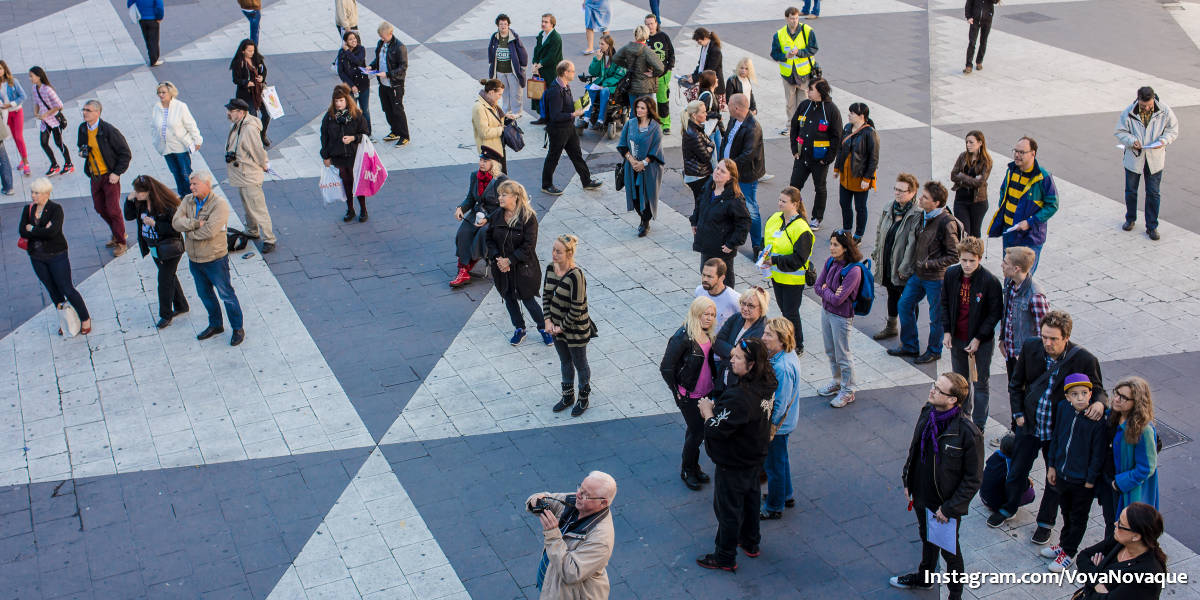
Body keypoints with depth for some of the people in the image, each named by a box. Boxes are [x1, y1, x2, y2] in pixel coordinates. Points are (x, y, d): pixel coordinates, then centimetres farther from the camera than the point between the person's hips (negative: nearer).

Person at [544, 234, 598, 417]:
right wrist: (548, 321, -6)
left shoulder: (576, 276, -28)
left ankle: (583, 399, 36)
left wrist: (562, 327, -15)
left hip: (575, 329, -6)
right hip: (557, 327, 7)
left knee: (580, 364, 15)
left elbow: (577, 309, -24)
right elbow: (546, 295, 4)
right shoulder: (550, 268, -6)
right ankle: (568, 396, 43)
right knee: (565, 362, 24)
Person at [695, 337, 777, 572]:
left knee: (727, 508, 9)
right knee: (750, 498, 27)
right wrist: (716, 407, -2)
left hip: (733, 464, -9)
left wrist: (707, 410, -16)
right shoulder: (765, 386, -8)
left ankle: (725, 558, 25)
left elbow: (717, 429, -33)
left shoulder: (740, 396, -37)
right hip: (755, 456, 9)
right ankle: (750, 543, 47)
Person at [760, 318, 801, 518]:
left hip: (777, 425, -9)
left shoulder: (782, 368, -35)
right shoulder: (789, 354, -5)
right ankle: (785, 495, 48)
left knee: (773, 465, 11)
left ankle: (774, 507, 29)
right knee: (781, 459, 28)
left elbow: (779, 405, -29)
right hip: (786, 421, 9)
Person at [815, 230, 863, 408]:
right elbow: (817, 285, 1)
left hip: (842, 316, -7)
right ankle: (837, 381, 41)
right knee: (830, 351, 21)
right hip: (826, 311, 8)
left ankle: (847, 391, 21)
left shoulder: (853, 271, -26)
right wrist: (829, 292, -17)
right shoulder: (830, 262, -3)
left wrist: (825, 290, -10)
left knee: (843, 355, 5)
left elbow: (838, 299, -26)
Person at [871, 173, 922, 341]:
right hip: (887, 262, 7)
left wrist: (905, 268, -21)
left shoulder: (918, 214, -21)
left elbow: (913, 244, -22)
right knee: (892, 294, 24)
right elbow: (880, 233, 14)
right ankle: (891, 327, 41)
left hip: (904, 268, -7)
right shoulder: (889, 209, 2)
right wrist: (876, 255, 13)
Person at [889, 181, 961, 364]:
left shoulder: (947, 222, -22)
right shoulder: (924, 216, 2)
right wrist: (914, 265, 14)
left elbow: (954, 256, -17)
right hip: (918, 274, 8)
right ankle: (910, 346, 29)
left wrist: (930, 264, -21)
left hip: (936, 278, -8)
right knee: (904, 304, 14)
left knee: (936, 316, 7)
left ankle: (934, 351, 27)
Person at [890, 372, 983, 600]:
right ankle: (924, 578, 54)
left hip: (945, 504, -6)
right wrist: (908, 481, 8)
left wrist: (950, 508, -18)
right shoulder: (927, 413, -10)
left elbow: (973, 479, -20)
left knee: (949, 551, 15)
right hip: (921, 496, 6)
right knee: (927, 539, 29)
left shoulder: (968, 433, -29)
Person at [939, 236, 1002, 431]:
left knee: (980, 384, 6)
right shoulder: (951, 274, -7)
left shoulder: (990, 281, -20)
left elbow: (995, 313, -12)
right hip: (957, 338, 5)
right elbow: (944, 303, 6)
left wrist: (978, 338, -15)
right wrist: (947, 331, -1)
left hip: (982, 342, -5)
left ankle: (978, 426, 18)